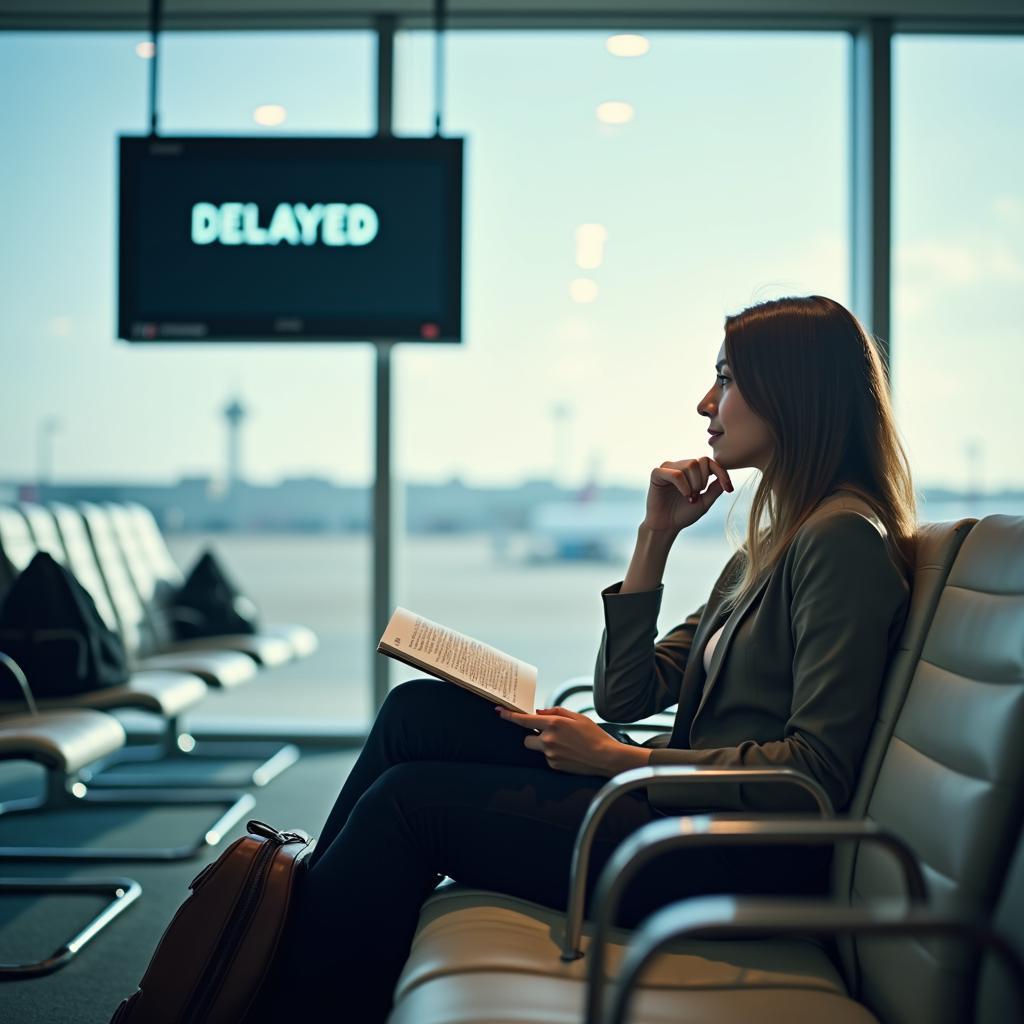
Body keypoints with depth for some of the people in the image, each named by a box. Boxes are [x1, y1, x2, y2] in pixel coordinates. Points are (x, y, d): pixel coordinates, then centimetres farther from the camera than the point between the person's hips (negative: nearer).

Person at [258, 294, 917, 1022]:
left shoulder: (842, 538, -12)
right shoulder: (772, 540, 17)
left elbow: (817, 771, -21)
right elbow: (627, 697, 12)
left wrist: (620, 760, -16)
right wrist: (657, 536, 5)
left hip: (744, 859, -9)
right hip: (694, 807, 9)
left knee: (410, 799, -9)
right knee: (419, 711, 0)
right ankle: (300, 918, 4)